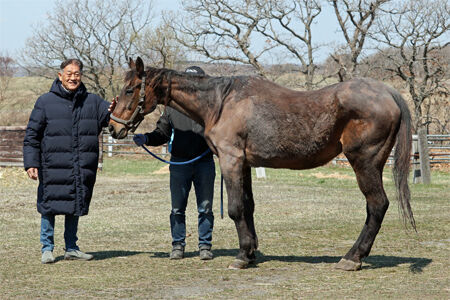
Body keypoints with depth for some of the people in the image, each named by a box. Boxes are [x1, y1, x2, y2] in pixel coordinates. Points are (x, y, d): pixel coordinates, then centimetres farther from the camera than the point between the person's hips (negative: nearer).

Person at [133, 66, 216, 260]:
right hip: (179, 163, 2)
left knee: (205, 208, 2)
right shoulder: (173, 106, 9)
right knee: (177, 208, 5)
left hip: (204, 163, -2)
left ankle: (205, 246, 10)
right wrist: (146, 139, -7)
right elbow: (162, 133, 11)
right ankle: (178, 245, 14)